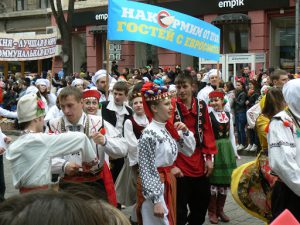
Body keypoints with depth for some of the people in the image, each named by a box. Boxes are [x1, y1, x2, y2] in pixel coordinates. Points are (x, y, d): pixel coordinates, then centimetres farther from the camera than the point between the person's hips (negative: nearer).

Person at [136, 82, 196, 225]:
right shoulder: (149, 135, -20)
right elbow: (147, 171, -20)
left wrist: (185, 132, -3)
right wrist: (156, 201, -22)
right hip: (154, 185, -8)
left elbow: (189, 151, 14)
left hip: (168, 181, 8)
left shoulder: (170, 129, 3)